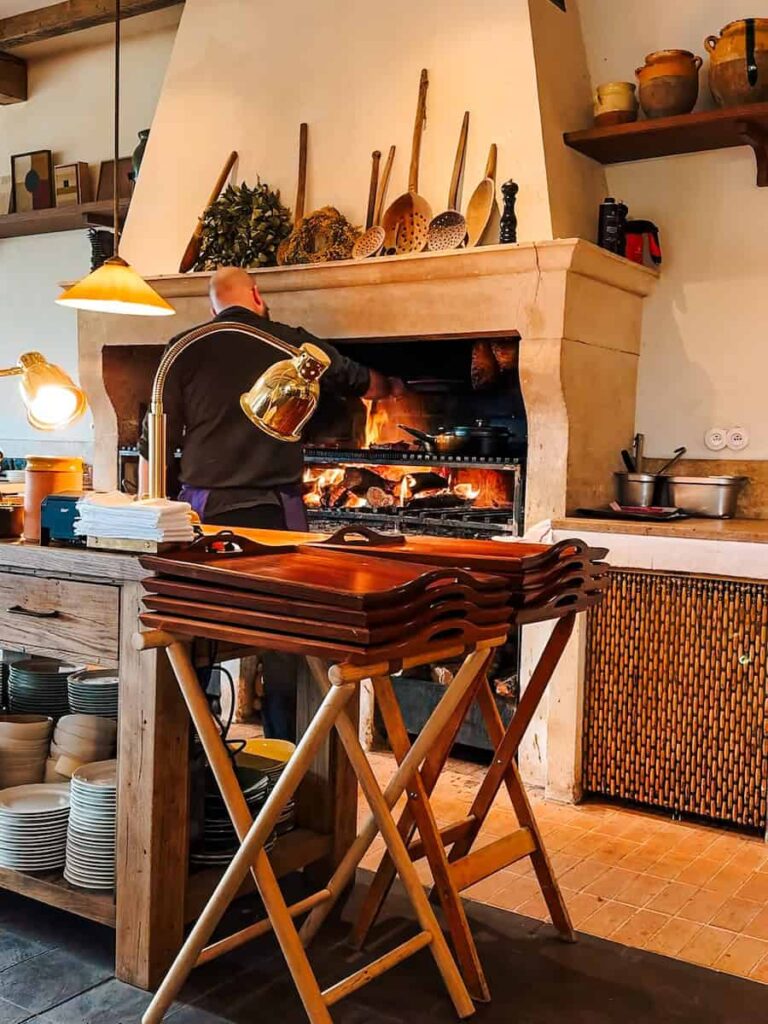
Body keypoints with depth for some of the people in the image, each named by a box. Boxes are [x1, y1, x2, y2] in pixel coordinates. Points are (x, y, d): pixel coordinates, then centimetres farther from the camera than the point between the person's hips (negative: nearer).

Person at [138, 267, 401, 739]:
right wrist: (392, 386, 45)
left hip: (207, 510, 1)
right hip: (276, 511, 0)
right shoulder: (292, 343, 6)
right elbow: (360, 380, 23)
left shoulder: (185, 349, 3)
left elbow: (156, 440, 1)